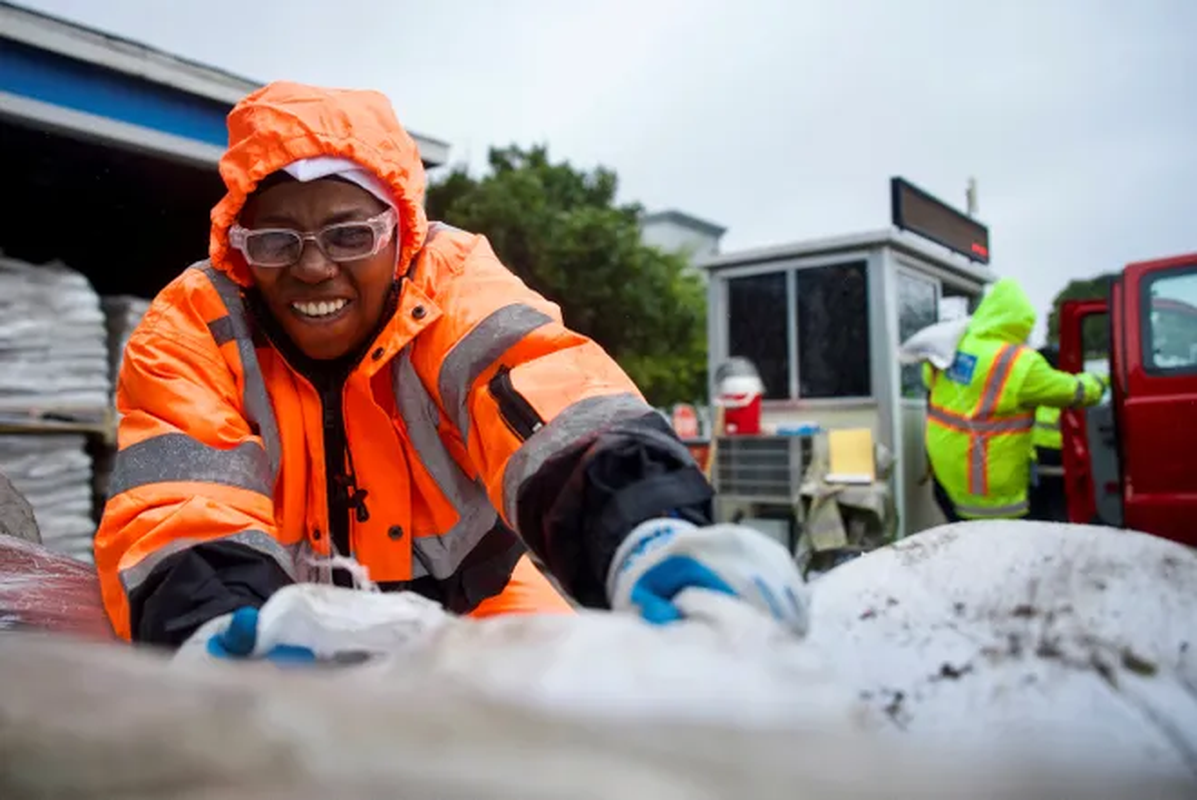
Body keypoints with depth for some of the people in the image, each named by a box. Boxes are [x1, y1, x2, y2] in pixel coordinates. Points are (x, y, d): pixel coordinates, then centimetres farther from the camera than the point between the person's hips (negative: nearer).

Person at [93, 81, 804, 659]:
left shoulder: (455, 286, -18)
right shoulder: (188, 329, -14)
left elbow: (551, 401, -37)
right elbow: (181, 502, -29)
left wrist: (648, 531, -58)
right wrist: (214, 624, -52)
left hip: (472, 607, 0)